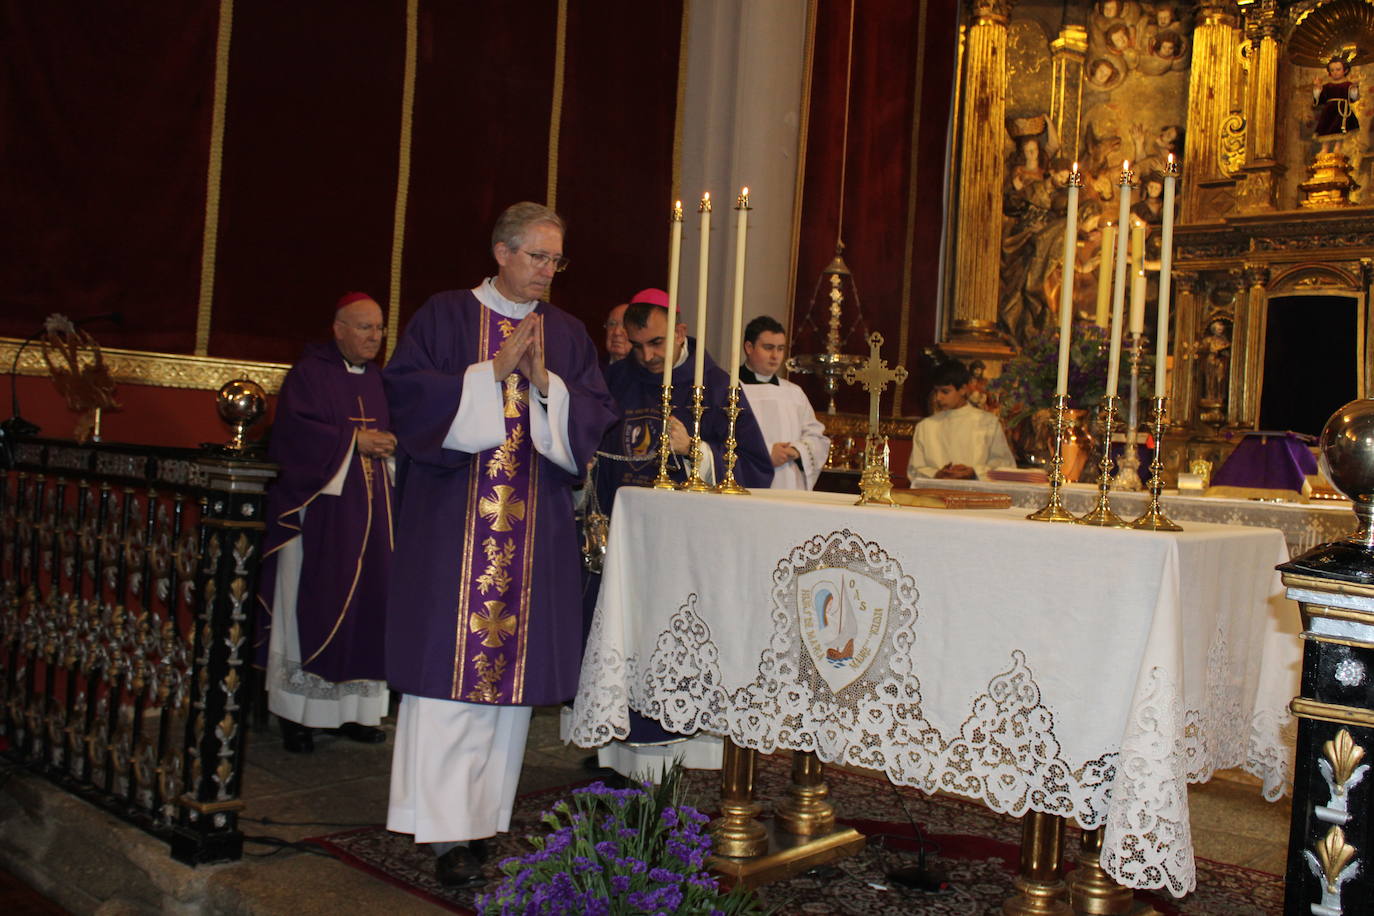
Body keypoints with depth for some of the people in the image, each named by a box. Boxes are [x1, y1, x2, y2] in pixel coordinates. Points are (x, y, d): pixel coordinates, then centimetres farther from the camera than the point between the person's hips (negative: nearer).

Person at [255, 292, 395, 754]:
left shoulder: (380, 380, 17)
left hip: (369, 508, 6)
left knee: (365, 603, 3)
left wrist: (388, 445, -3)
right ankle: (295, 714, 0)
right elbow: (295, 429, -12)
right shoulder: (308, 373, -1)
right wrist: (353, 442, -15)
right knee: (311, 604, -5)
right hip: (318, 505, -6)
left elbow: (393, 431, 19)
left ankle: (353, 709, 9)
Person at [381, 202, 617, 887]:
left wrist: (545, 383, -10)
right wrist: (494, 370, -12)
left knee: (511, 665, 4)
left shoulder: (568, 335, 14)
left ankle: (484, 813, 16)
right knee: (450, 662, -6)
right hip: (451, 517, -3)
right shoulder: (444, 316, 5)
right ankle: (447, 828, -1)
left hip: (534, 526, 3)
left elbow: (596, 421, 7)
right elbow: (406, 393, -6)